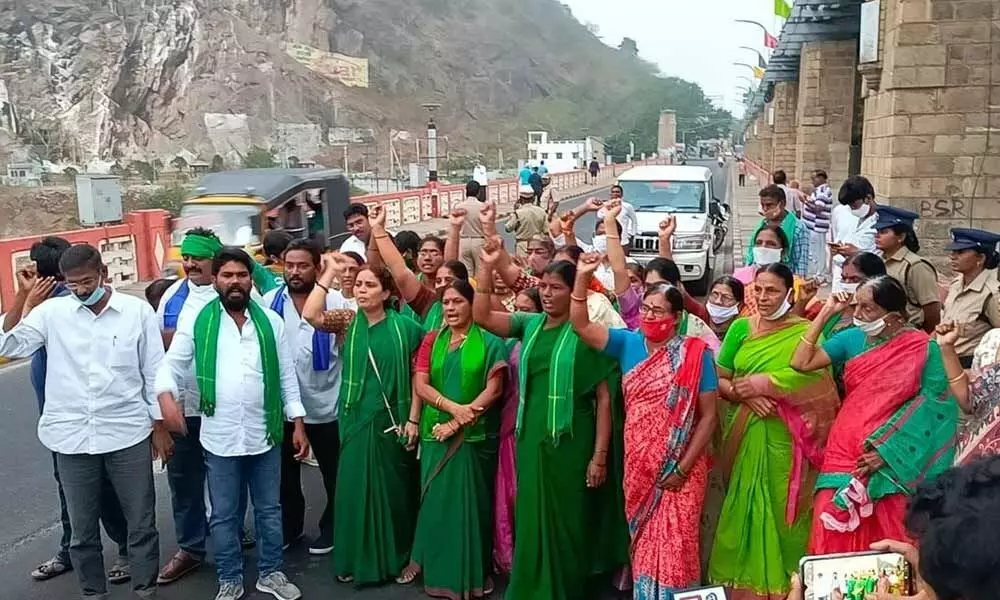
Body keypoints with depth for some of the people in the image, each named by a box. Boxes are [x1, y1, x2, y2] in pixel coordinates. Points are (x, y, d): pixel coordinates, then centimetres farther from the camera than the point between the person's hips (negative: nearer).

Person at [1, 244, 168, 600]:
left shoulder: (138, 311, -3)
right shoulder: (52, 311, 0)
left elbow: (153, 373, 2)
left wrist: (160, 428, 2)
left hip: (128, 434, -1)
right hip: (72, 438, 2)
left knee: (141, 521, 9)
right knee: (82, 529, 14)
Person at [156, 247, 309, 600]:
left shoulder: (271, 321, 3)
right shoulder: (197, 321, -2)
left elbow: (287, 375, 6)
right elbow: (172, 365, -2)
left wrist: (298, 423, 3)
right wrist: (166, 395, -23)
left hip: (265, 434, 2)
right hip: (219, 437, -1)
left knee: (269, 509, 14)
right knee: (224, 514, 12)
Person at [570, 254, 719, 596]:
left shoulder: (695, 355, -8)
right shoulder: (628, 344, 2)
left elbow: (709, 416, -8)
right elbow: (581, 325, -4)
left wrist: (683, 468, -13)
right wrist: (583, 277, -16)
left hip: (679, 470, -3)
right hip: (638, 466, 3)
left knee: (673, 543, 2)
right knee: (642, 541, 14)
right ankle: (643, 592, 30)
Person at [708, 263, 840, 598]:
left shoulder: (806, 331, -3)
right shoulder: (740, 328, 5)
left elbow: (819, 385, -14)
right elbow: (720, 380, 5)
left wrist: (764, 383, -16)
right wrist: (745, 394, -14)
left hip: (786, 438, -2)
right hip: (745, 434, 2)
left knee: (783, 507, 4)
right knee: (744, 505, 8)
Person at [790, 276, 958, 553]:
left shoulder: (923, 348, -4)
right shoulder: (853, 338, 7)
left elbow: (934, 404, -9)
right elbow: (801, 363, 2)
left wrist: (886, 450, -14)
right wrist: (825, 314, 0)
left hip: (893, 460, -3)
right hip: (846, 452, 3)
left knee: (885, 538, -1)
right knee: (837, 536, 0)